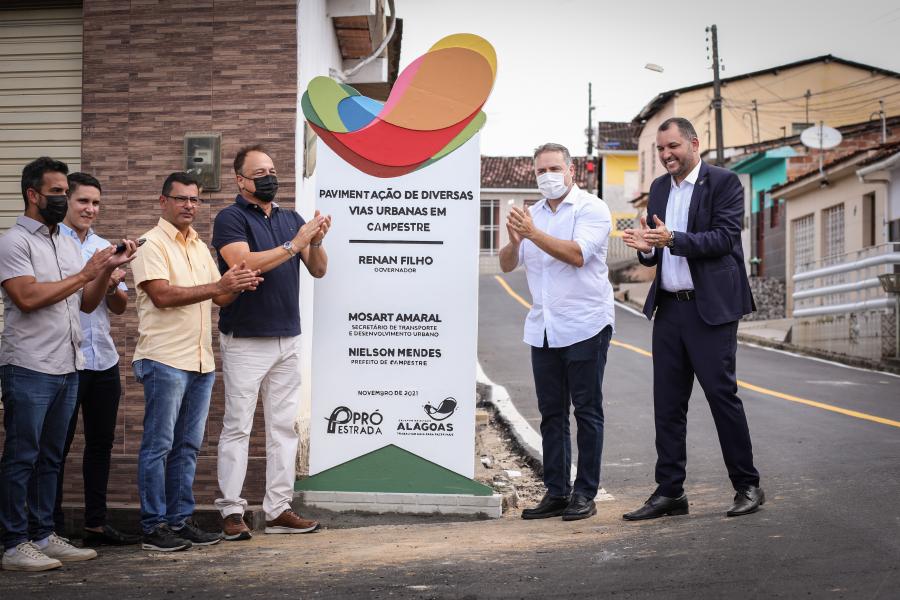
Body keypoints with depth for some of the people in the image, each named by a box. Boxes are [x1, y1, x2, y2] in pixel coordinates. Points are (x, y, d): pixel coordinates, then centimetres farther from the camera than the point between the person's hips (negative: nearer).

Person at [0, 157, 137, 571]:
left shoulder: (68, 244, 16)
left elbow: (87, 304, 15)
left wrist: (108, 270, -1)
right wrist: (85, 273, -13)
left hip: (67, 368, 7)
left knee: (50, 458, 12)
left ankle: (42, 536, 19)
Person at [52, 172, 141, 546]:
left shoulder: (104, 247, 15)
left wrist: (113, 287, -7)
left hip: (104, 360, 6)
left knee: (101, 441, 10)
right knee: (58, 445, 1)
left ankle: (96, 524, 19)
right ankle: (53, 527, 9)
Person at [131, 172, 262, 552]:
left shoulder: (200, 247, 18)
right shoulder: (152, 243, -6)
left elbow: (220, 298, 17)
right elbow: (162, 295, -18)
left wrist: (239, 285, -6)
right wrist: (218, 285, -21)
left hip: (201, 361, 7)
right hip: (165, 360, -7)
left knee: (187, 446, 11)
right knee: (159, 445, -2)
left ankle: (180, 520, 18)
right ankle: (153, 526, 4)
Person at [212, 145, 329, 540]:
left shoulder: (291, 219, 12)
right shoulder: (231, 219, -5)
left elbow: (318, 270, 10)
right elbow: (243, 264, -21)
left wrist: (316, 241, -11)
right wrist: (294, 245, -20)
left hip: (288, 340, 6)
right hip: (245, 341, -6)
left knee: (284, 426, 7)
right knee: (237, 427, -2)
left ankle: (278, 510, 13)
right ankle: (231, 511, 4)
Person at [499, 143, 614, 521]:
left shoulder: (591, 209, -4)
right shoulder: (532, 215, 14)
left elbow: (577, 254, -19)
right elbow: (507, 265, 9)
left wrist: (533, 234, -23)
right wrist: (515, 242, -12)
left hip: (584, 326, -6)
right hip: (543, 329, 6)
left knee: (587, 412, 0)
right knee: (551, 413, 8)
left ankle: (585, 494, 4)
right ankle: (556, 492, 14)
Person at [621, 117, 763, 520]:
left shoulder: (724, 183, -4)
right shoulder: (659, 188, 15)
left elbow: (724, 238, -16)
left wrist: (671, 239, -26)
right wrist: (646, 248, -7)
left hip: (711, 307, -6)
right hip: (669, 307, 6)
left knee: (722, 393, -3)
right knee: (667, 402, 6)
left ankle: (747, 487, 10)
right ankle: (669, 493, 12)